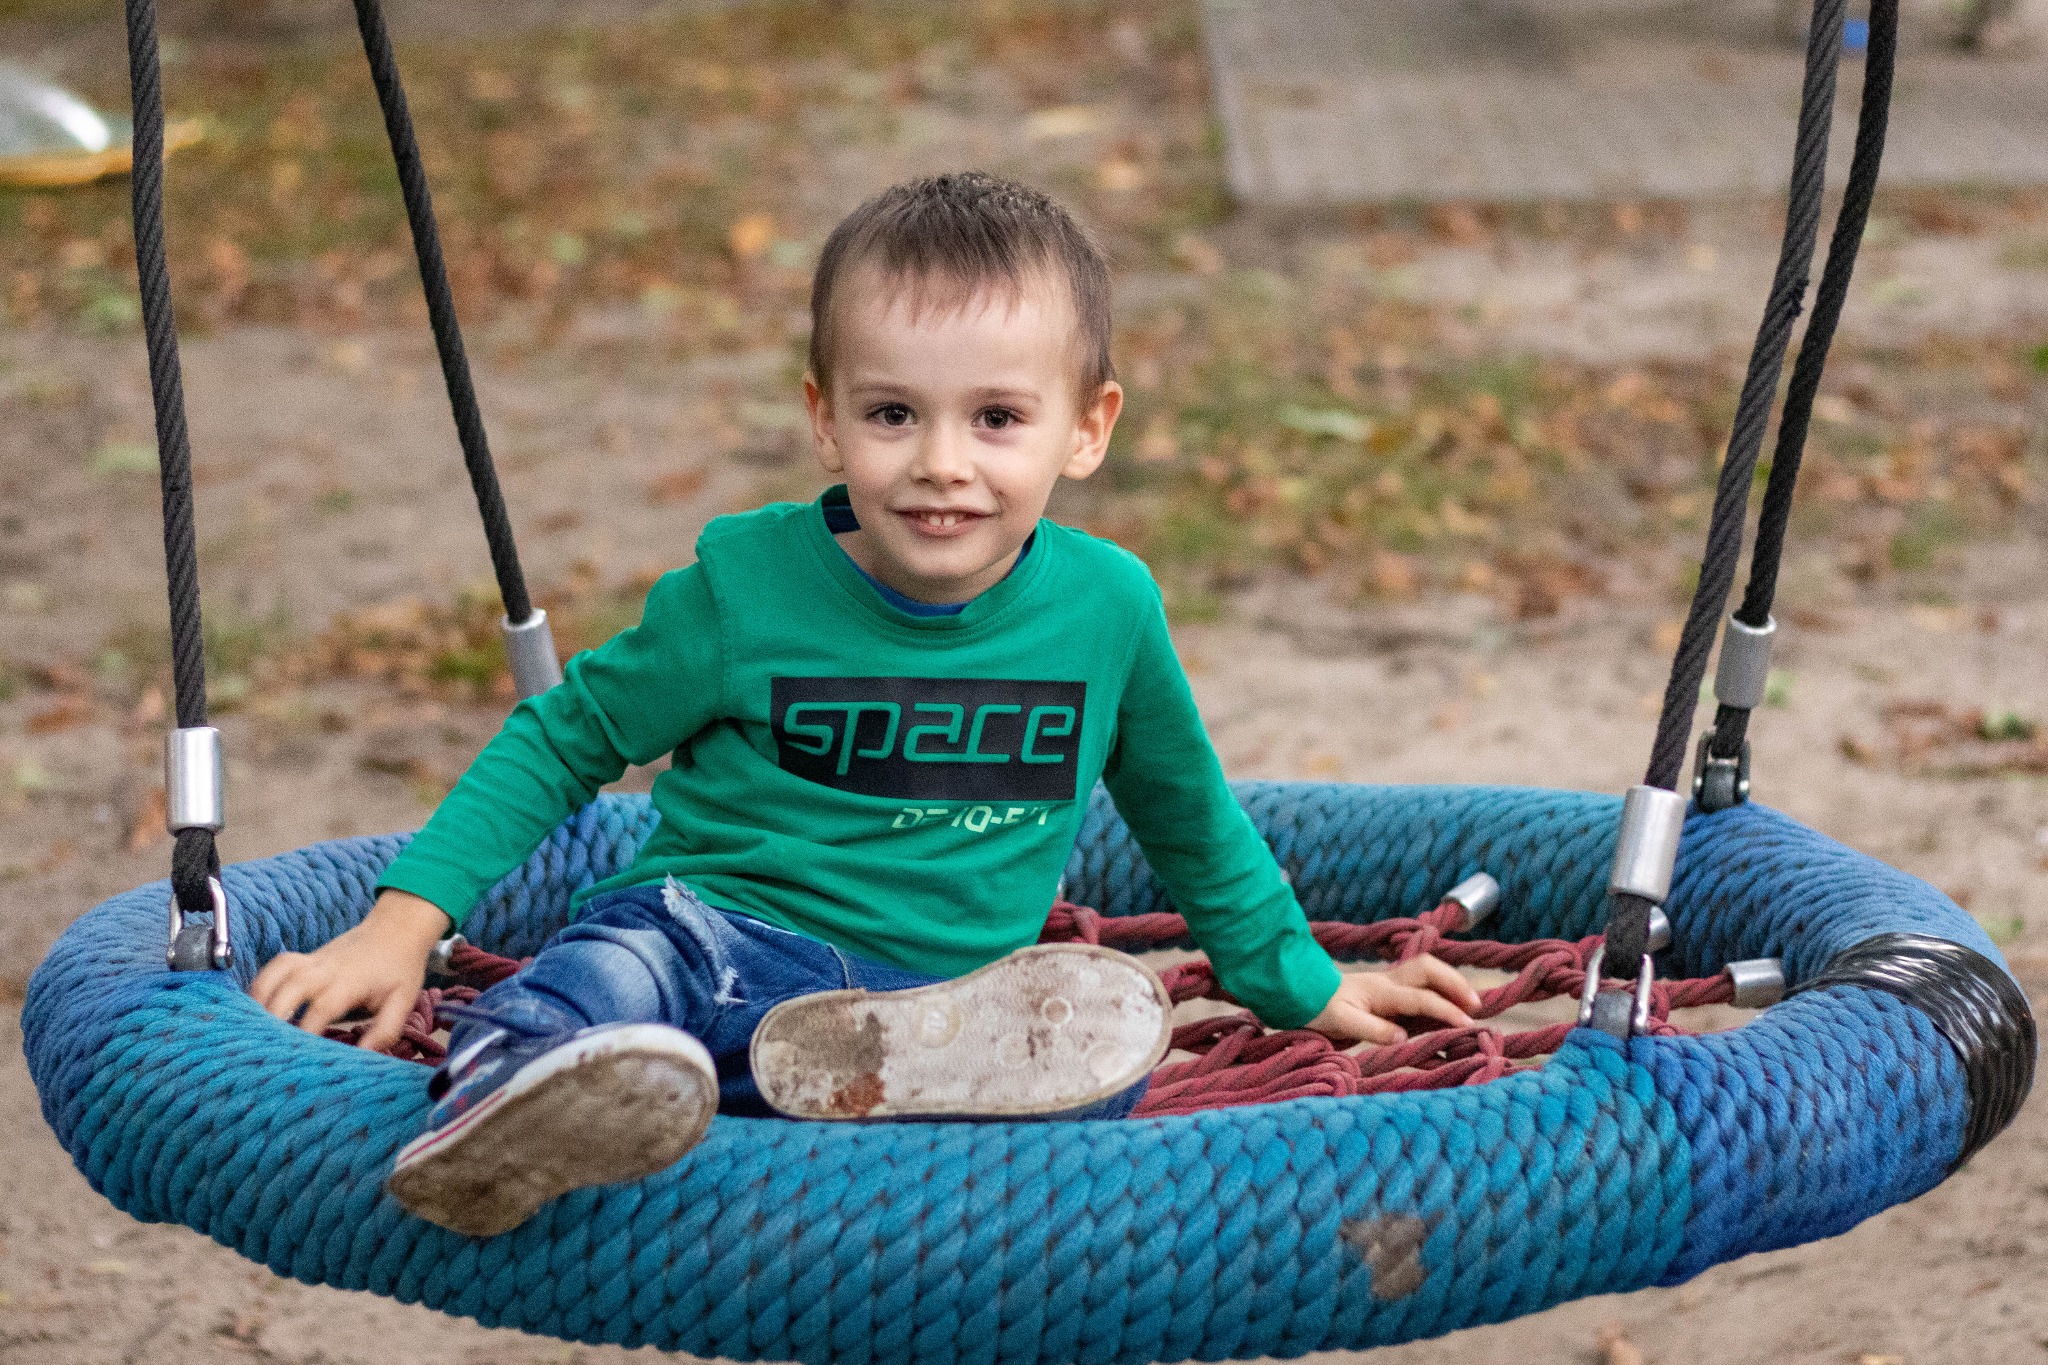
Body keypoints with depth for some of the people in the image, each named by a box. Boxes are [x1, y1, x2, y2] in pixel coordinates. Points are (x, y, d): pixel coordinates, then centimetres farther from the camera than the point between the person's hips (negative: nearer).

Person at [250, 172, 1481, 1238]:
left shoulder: (1106, 607, 4)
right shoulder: (746, 585, -2)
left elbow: (1188, 813, 23)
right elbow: (561, 743, 10)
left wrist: (1301, 981, 30)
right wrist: (404, 920, 1)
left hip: (945, 995, 3)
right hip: (718, 935, -2)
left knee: (1112, 1038, -29)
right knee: (606, 971, -37)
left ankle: (863, 1074, -50)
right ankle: (492, 1123, -66)